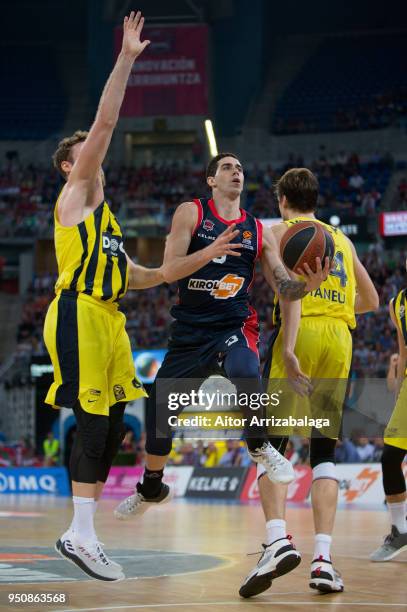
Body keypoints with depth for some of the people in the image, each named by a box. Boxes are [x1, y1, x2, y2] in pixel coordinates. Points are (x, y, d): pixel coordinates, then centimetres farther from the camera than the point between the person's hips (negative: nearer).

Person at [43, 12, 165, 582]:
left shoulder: (102, 213, 26)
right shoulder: (77, 194, 1)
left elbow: (125, 273, 31)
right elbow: (105, 122, -7)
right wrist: (126, 59, -7)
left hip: (108, 318, 9)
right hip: (80, 315, -9)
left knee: (112, 426, 5)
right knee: (94, 420, -13)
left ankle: (80, 533, 8)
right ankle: (81, 535, -13)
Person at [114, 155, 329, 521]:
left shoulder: (259, 231, 7)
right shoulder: (191, 213, 0)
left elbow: (283, 287, 3)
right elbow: (169, 271, -11)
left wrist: (308, 284, -19)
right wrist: (211, 250, -27)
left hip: (234, 325, -1)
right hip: (190, 330, 1)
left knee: (246, 372, -37)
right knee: (159, 413, 7)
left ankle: (260, 447, -10)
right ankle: (151, 489, 35)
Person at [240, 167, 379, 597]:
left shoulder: (282, 230, 7)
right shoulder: (341, 239, 25)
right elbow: (371, 300, 28)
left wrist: (288, 348, -21)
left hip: (301, 332, -4)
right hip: (340, 337, 5)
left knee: (271, 443, -4)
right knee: (324, 451, 7)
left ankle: (278, 540, -26)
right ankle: (323, 558, -6)